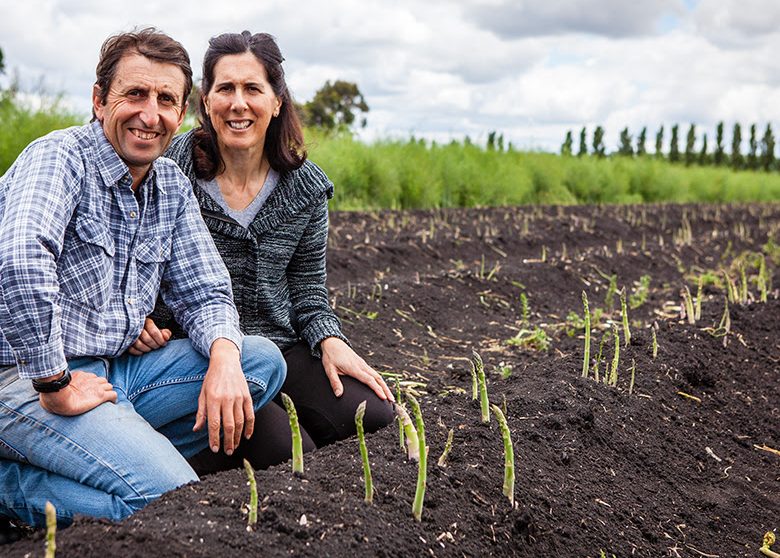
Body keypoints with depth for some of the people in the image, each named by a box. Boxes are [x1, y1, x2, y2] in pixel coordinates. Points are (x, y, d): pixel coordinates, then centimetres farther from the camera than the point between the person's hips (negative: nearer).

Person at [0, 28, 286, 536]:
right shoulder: (60, 158, -13)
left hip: (117, 373, 8)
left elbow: (205, 293, 11)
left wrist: (225, 356, -11)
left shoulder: (173, 186, 10)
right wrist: (54, 388, -26)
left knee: (263, 361, -2)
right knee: (174, 500, -23)